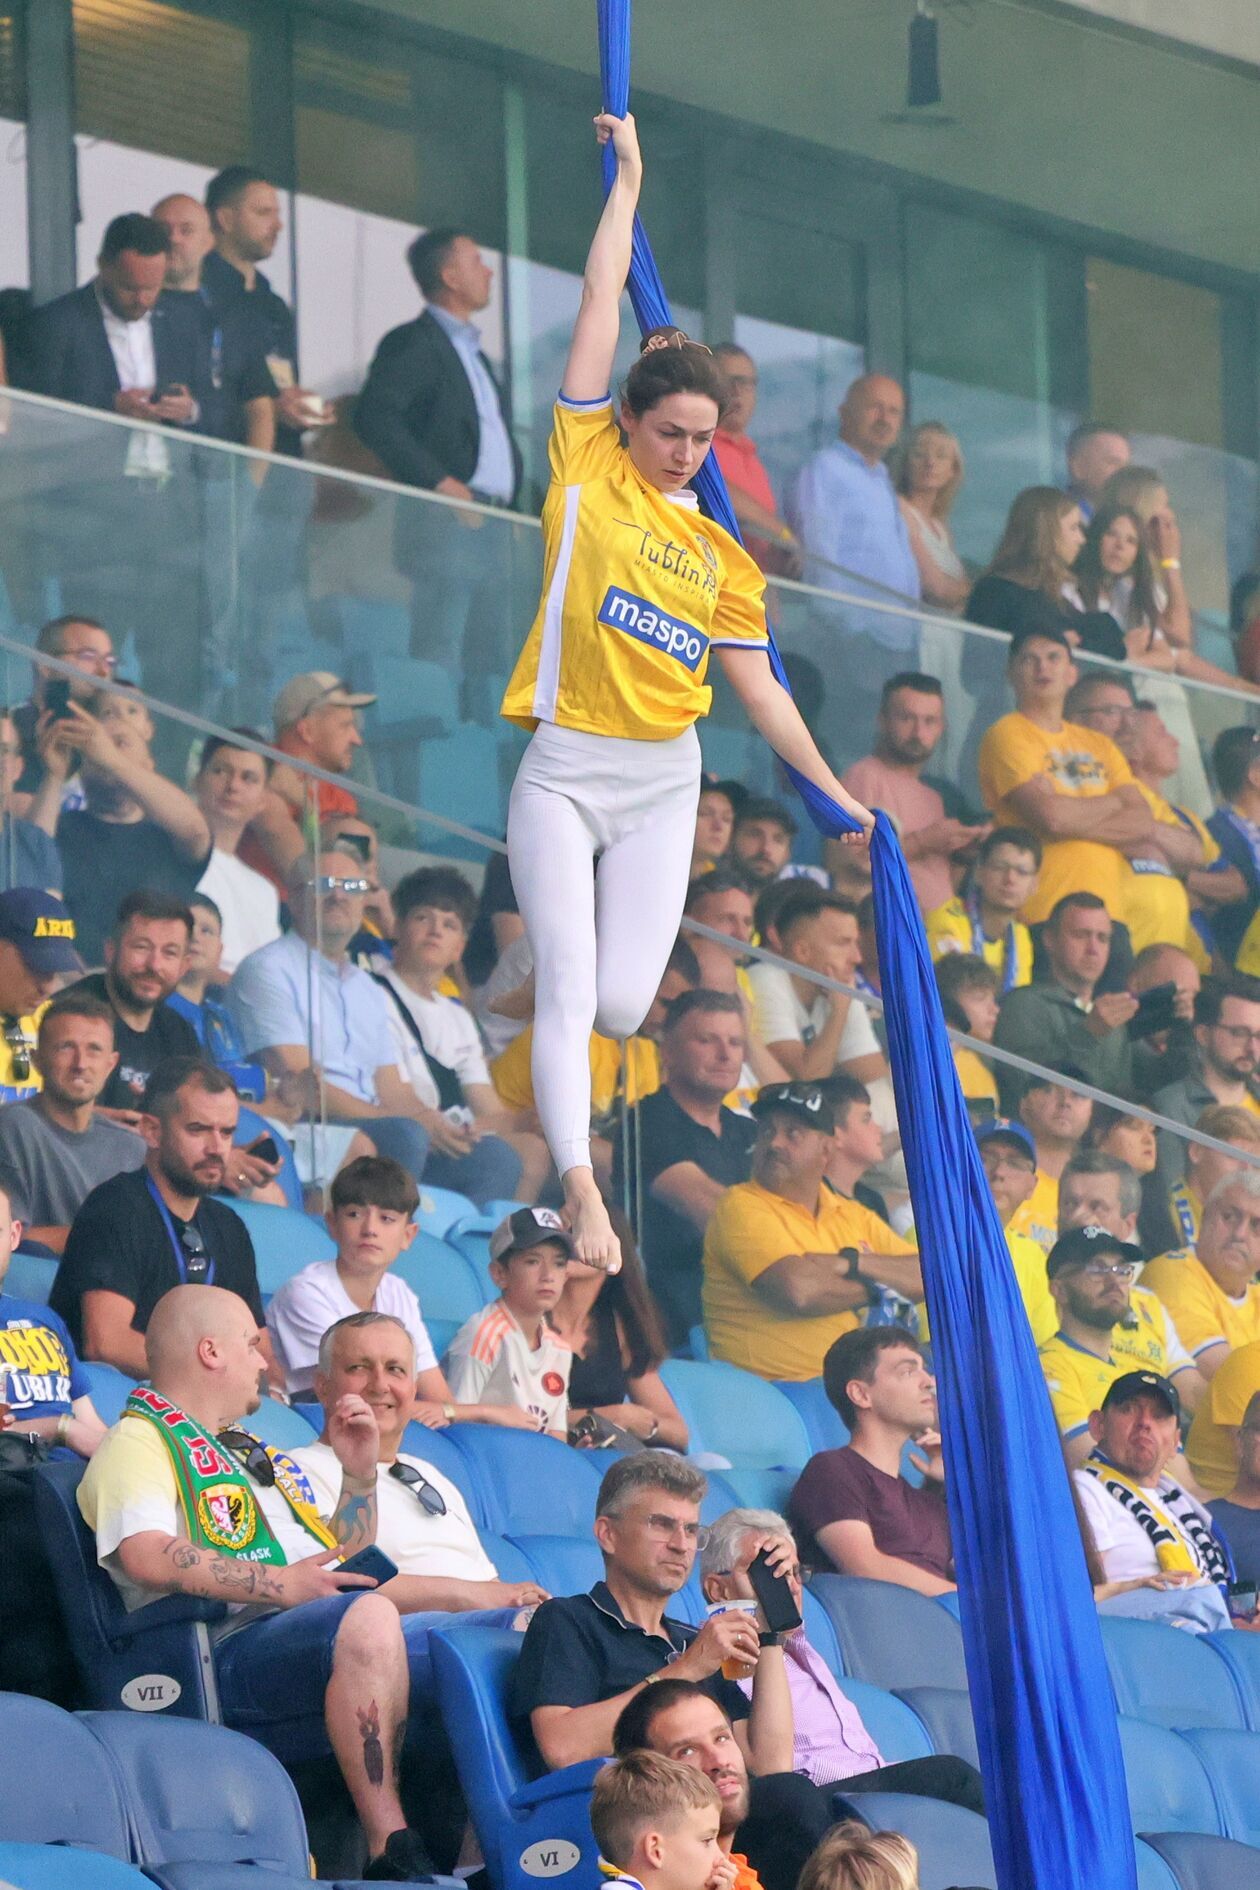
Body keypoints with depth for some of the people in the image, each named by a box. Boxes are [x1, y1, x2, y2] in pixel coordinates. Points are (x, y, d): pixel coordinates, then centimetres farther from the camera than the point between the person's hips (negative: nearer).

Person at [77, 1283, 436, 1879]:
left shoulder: (248, 1451, 33)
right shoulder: (138, 1443, 4)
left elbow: (343, 1557, 39)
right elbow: (147, 1556, -16)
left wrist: (359, 1473, 22)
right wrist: (280, 1584, -20)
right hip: (235, 1646, -9)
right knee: (368, 1616, -36)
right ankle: (391, 1851, -38)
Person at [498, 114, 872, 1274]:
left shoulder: (724, 561, 10)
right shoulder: (590, 472, 2)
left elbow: (761, 694, 14)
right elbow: (603, 305, 3)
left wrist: (838, 796, 12)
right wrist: (627, 182, 7)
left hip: (662, 784, 3)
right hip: (564, 773, -3)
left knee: (621, 1007, -3)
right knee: (568, 991, -13)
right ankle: (580, 1189, -15)